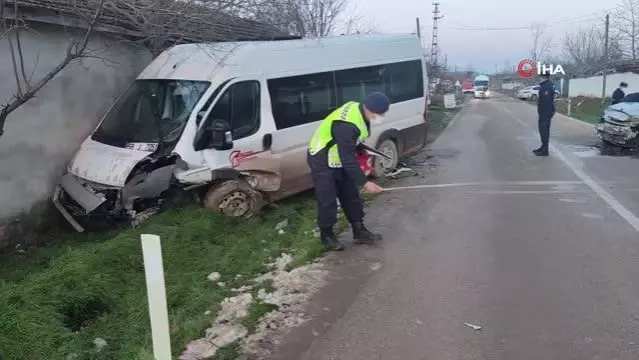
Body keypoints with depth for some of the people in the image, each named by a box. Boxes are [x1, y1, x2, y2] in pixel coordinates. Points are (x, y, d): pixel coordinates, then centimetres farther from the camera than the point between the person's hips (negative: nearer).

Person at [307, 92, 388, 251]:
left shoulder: (358, 109, -7)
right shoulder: (346, 125, -36)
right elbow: (348, 159, -32)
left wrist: (360, 152, 9)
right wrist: (364, 182, -28)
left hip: (339, 158, 9)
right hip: (322, 161, -9)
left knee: (351, 195, 11)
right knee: (328, 200, -3)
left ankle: (359, 231, 21)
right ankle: (327, 236, 14)